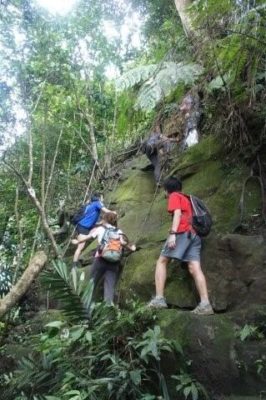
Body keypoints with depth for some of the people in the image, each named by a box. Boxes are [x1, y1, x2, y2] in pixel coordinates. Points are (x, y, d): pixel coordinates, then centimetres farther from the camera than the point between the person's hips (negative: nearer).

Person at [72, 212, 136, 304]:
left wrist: (77, 241, 33)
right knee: (110, 285, -1)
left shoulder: (100, 229, 14)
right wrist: (131, 248, 14)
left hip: (101, 259, -1)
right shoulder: (119, 231, 15)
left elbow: (87, 237, 17)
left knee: (92, 282, 11)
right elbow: (122, 243, -3)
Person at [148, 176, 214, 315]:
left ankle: (159, 299, -13)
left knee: (162, 261, -2)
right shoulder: (187, 199, 32)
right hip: (194, 234, 7)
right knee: (194, 268, -6)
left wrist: (172, 233, -19)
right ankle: (205, 304, -20)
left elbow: (177, 213, -8)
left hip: (183, 232, -7)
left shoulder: (174, 196, 9)